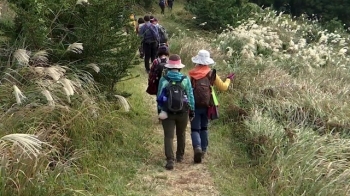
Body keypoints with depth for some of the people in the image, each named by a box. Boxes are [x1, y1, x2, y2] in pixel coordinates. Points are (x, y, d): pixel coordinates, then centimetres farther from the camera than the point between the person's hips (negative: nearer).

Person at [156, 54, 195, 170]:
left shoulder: (163, 80, -8)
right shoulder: (185, 79, -6)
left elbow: (159, 96, -2)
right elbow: (190, 96, -1)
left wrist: (159, 110, 9)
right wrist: (192, 111, 10)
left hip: (167, 113, -1)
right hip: (183, 113, 2)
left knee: (168, 136, 0)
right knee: (181, 134, 21)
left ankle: (170, 161, -12)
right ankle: (180, 156, 35)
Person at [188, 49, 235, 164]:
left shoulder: (192, 74, -4)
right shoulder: (211, 74, -1)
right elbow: (223, 87, 7)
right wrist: (229, 79, 25)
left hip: (194, 106, -2)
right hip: (206, 106, 2)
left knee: (195, 129, 1)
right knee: (204, 128, 20)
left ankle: (197, 148, -22)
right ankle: (203, 150, 23)